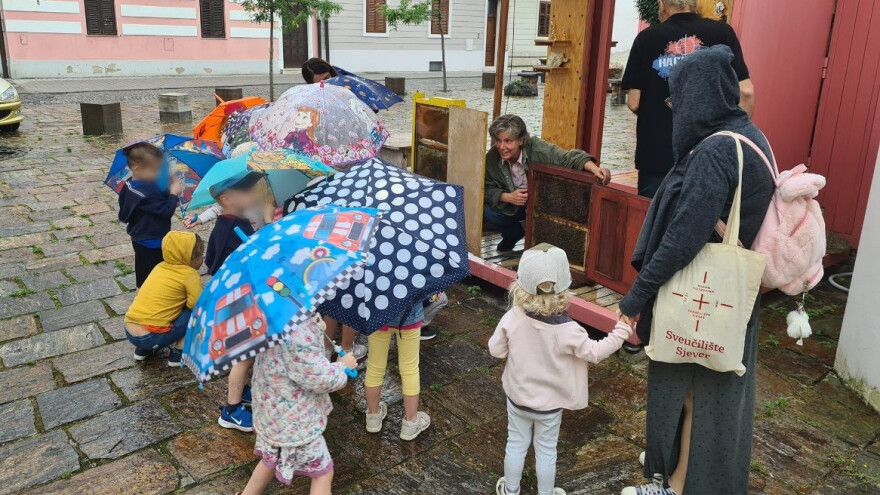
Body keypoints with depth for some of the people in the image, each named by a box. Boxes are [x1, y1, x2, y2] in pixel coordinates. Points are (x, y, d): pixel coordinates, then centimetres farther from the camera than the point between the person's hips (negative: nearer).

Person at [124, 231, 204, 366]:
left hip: (129, 332, 8)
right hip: (150, 337, -7)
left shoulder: (161, 266, 13)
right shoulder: (189, 274, -7)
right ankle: (177, 353, 5)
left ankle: (143, 349, 21)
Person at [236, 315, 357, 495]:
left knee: (273, 458, 34)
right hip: (295, 421, -9)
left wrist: (316, 326, -2)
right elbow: (322, 379, -28)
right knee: (322, 472, 11)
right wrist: (343, 365, -9)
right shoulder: (296, 336, -37)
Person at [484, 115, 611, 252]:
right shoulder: (492, 158, -21)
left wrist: (594, 168, -56)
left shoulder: (536, 148, -31)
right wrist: (507, 197, -32)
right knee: (488, 212, -22)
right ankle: (514, 235, 12)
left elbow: (568, 157, -37)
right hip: (511, 207, 2)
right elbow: (487, 189, -12)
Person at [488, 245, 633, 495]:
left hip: (517, 398, 2)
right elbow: (595, 352, -12)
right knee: (546, 451, 19)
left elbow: (496, 350, -10)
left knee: (516, 445, 22)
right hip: (550, 404, -2)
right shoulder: (568, 330, -26)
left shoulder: (512, 318, -23)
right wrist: (622, 330, -1)